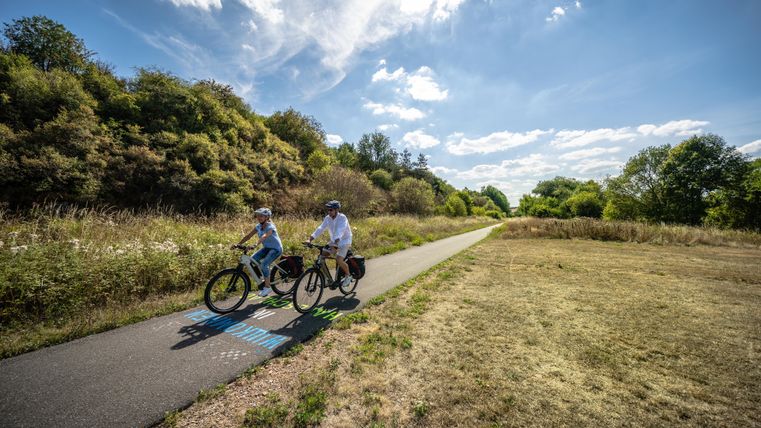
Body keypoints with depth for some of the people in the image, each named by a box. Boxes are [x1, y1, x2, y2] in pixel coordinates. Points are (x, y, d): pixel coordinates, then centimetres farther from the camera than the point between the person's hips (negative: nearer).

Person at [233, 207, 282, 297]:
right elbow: (248, 236, -5)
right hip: (267, 248, 8)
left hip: (276, 249, -7)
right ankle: (263, 279, 7)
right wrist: (238, 244, -16)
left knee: (264, 264, -26)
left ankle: (267, 287, -11)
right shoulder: (258, 226, -1)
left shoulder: (270, 226, -22)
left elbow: (264, 236, -41)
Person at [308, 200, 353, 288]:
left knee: (339, 260, -21)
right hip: (333, 241, 6)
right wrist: (312, 236, -29)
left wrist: (337, 239, -55)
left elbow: (340, 230, -38)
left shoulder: (342, 218, -23)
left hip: (344, 241, -6)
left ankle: (348, 275, 8)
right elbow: (321, 228, -15)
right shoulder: (327, 218, -6)